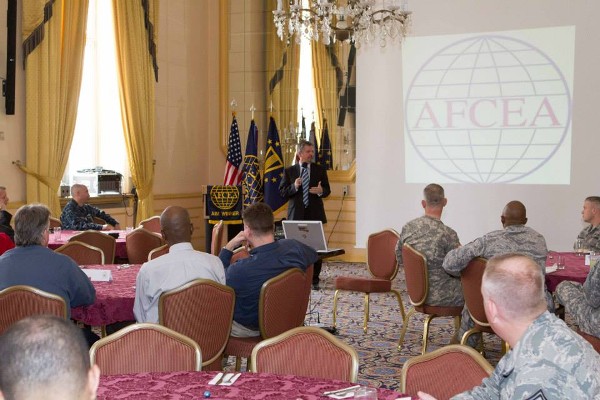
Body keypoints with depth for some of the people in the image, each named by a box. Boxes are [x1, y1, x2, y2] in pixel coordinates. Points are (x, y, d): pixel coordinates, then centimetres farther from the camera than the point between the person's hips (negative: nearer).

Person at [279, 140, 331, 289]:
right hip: (296, 214, 0)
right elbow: (282, 192, 1)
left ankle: (314, 279, 9)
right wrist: (294, 186, -17)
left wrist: (321, 191, -16)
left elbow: (327, 190, 7)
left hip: (315, 214, 0)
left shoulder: (320, 170, 6)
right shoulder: (289, 171, 4)